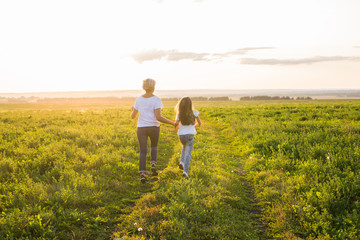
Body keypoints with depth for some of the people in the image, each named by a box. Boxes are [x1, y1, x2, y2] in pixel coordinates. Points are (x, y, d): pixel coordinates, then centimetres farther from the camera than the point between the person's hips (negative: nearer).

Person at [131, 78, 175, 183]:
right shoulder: (156, 100, -11)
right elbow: (158, 117, -20)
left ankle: (142, 174, -9)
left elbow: (133, 116, 7)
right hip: (154, 128, -2)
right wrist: (172, 123, -11)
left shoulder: (138, 100, 0)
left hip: (141, 128, 2)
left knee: (143, 151, 8)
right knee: (154, 146, 26)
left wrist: (133, 109, 30)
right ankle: (153, 164, 4)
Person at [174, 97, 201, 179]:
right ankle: (185, 171, -15)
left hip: (181, 135, 2)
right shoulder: (194, 113, -4)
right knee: (188, 153, -1)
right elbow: (199, 123, 4)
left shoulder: (179, 114, -4)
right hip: (190, 134, -2)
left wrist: (178, 126, 10)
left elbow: (176, 124, -14)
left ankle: (182, 162, 20)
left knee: (185, 147, 33)